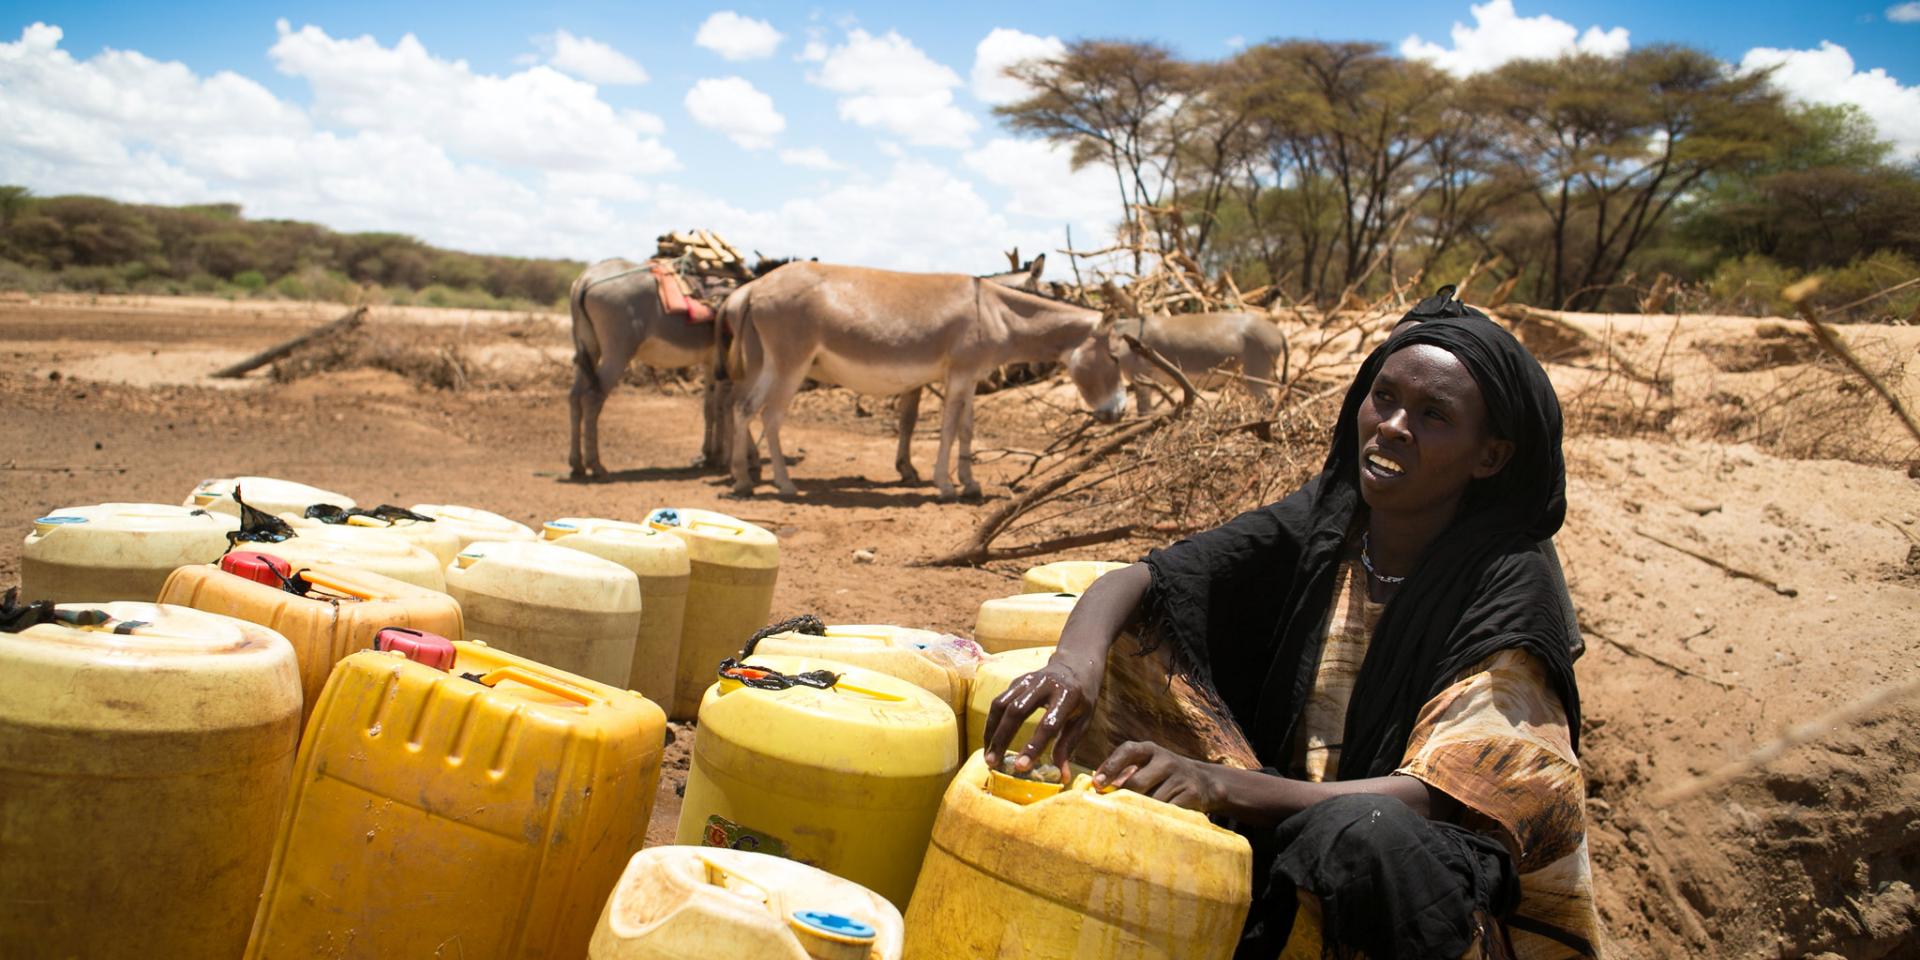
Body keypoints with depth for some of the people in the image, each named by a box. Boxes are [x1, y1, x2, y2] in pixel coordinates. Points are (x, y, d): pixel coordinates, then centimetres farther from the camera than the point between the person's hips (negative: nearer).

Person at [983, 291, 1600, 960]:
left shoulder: (1513, 589, -14)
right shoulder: (1317, 527, -1)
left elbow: (1430, 798, -23)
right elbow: (1136, 580, -6)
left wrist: (1222, 784, -38)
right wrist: (1077, 657, -31)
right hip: (1284, 824, 4)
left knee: (1359, 832, -38)